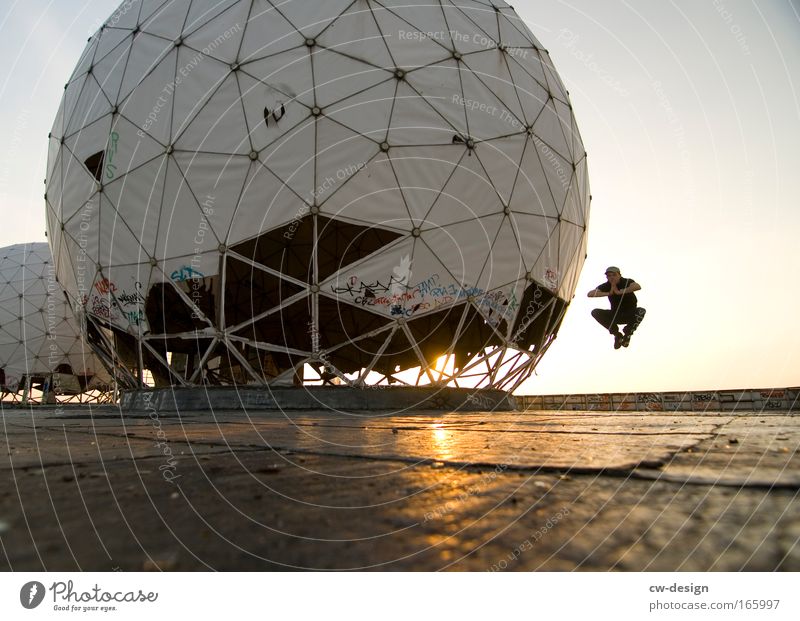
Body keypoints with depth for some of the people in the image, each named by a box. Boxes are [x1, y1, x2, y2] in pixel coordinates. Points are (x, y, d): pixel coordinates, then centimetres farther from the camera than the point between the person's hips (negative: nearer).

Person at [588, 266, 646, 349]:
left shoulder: (627, 282, -16)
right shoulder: (606, 286, -9)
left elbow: (638, 286, -40)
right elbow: (590, 294, -22)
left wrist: (619, 292, -36)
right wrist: (608, 293, -30)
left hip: (629, 315, -2)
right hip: (615, 315, 3)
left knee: (641, 311, -33)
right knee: (595, 312, -19)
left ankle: (627, 334, -9)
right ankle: (617, 334, -6)